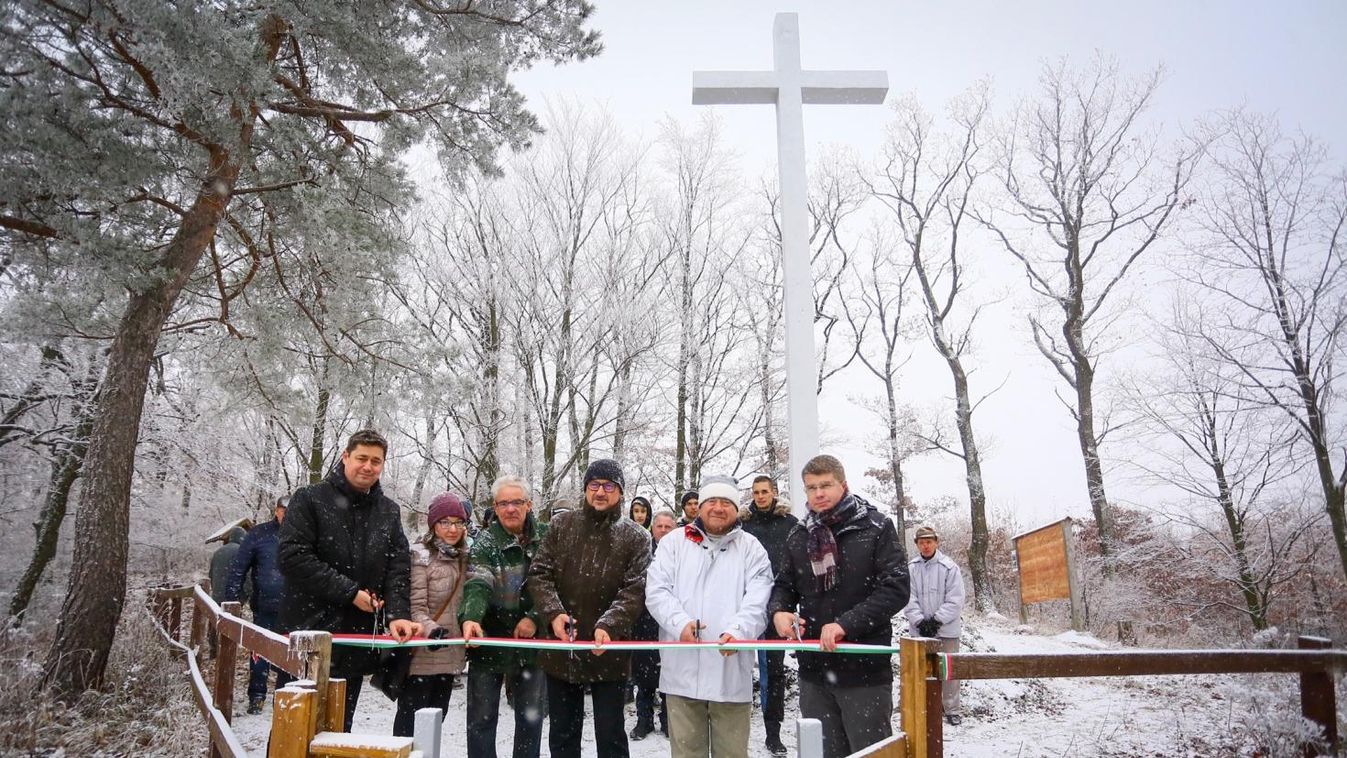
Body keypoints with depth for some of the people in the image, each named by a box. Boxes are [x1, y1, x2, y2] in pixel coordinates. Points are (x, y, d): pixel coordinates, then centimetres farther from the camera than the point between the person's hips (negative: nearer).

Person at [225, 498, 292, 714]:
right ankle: (256, 697, 17)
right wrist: (233, 599, -5)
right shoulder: (258, 534, -1)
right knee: (260, 654, 2)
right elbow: (238, 567, 0)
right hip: (265, 609, -1)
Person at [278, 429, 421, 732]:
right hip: (308, 631, -4)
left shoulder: (388, 511, 9)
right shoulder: (310, 499, -4)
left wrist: (397, 614, -15)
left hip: (357, 642, 4)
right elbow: (293, 556, -14)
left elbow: (398, 569, 3)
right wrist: (350, 592, -16)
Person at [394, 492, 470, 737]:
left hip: (450, 654, 6)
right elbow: (415, 605, -17)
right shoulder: (420, 555, -10)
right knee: (410, 717, 0)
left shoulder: (464, 558, 10)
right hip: (422, 653, -6)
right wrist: (429, 629, -31)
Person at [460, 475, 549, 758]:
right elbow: (477, 585, -22)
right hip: (489, 641, -2)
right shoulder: (486, 542, -7)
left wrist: (534, 618, -15)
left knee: (531, 716, 11)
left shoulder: (545, 537, -1)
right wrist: (470, 618, -41)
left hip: (532, 641, 2)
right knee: (482, 717, 3)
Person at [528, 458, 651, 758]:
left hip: (608, 652, -2)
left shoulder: (636, 537, -2)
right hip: (560, 649, 3)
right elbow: (539, 574, 0)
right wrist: (553, 613, -17)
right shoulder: (561, 524, 4)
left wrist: (609, 625, -26)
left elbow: (635, 590, -10)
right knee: (562, 734, 16)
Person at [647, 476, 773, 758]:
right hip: (682, 670, 1)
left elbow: (758, 602, -5)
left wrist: (738, 632, -24)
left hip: (731, 672, 0)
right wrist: (680, 623, -18)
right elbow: (656, 590, -1)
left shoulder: (751, 548, 6)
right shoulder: (675, 542, 8)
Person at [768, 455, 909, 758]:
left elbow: (896, 588, -11)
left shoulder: (876, 528, -5)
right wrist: (778, 611, -6)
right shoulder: (799, 537, 8)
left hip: (865, 668, -4)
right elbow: (785, 585, 17)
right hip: (814, 668, 4)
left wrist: (846, 624, -19)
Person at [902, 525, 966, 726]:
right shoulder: (910, 568, 1)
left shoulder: (949, 567, -6)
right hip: (919, 631, 2)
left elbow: (955, 601, -7)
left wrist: (936, 620, -13)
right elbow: (909, 599, -2)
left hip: (947, 629, -2)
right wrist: (920, 621, -14)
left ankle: (952, 710, 17)